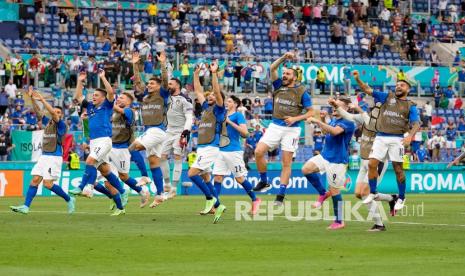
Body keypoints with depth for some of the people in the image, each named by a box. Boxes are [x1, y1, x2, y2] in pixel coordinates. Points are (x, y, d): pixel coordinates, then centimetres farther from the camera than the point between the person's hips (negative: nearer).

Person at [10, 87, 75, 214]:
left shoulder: (61, 125, -7)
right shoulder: (48, 122, 13)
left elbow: (52, 112, -21)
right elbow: (38, 111, 10)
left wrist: (41, 99, -21)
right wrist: (32, 98, -3)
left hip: (54, 157, -7)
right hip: (44, 156, 7)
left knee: (48, 184, -11)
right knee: (35, 180, -3)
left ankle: (69, 200, 7)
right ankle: (26, 206, -7)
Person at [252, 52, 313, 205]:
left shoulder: (301, 92, -1)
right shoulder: (279, 86, 9)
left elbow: (311, 112, 1)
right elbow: (272, 68, 3)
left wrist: (295, 119, -12)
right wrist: (284, 58, -9)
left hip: (291, 129, -3)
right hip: (275, 126, 4)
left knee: (286, 163, -4)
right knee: (258, 152, -12)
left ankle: (281, 195, -2)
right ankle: (264, 182, 6)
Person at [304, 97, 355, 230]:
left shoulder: (348, 123, -17)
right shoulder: (333, 120, 10)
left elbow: (334, 131, -35)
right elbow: (327, 132, 28)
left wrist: (318, 121, -36)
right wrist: (322, 120, 10)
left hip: (337, 161, -8)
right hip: (325, 155, 8)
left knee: (334, 191, -2)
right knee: (306, 169, -10)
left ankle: (339, 221, 12)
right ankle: (323, 193, 9)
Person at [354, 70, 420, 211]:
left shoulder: (410, 106, 9)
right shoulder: (387, 97, 14)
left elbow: (416, 124, -3)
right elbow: (368, 90, 7)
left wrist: (410, 136, -22)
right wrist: (358, 79, -8)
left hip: (396, 139, -2)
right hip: (380, 137, 2)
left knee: (398, 169, -2)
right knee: (372, 164, -6)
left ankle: (401, 198, 11)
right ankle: (372, 193, 9)